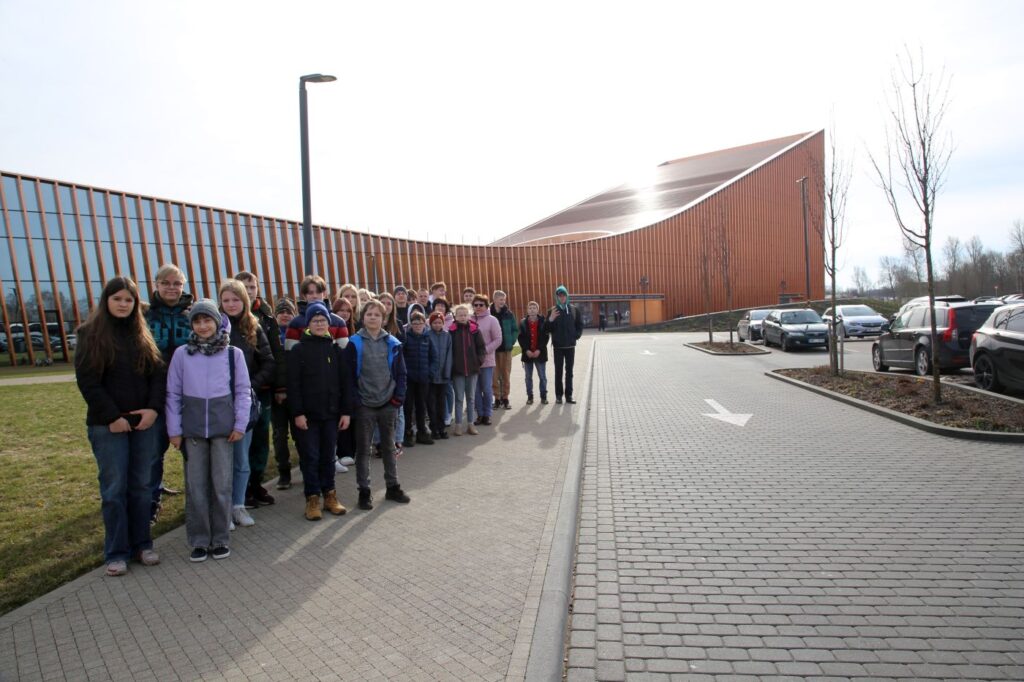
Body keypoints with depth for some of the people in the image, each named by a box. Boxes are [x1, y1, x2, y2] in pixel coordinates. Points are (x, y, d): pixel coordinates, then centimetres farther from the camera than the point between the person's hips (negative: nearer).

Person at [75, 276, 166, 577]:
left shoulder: (143, 334, 9)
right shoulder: (90, 334, -1)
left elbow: (159, 374, 5)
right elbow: (87, 381, -7)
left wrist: (154, 408, -9)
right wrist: (112, 416, -13)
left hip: (145, 422, 3)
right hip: (108, 425, -3)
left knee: (141, 486, 9)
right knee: (114, 489, 2)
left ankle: (142, 544, 19)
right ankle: (116, 552, 12)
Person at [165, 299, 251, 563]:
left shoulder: (233, 353, 1)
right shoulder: (181, 354, 2)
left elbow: (243, 391, 2)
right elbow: (173, 394, 4)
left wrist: (240, 424, -3)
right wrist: (174, 430, 1)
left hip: (223, 427, -1)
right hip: (192, 429, 1)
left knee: (222, 484, 5)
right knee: (195, 485, 6)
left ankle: (220, 538, 18)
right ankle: (199, 540, 18)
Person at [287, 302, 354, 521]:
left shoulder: (335, 349, 5)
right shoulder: (299, 350, -2)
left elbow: (345, 382, 4)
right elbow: (293, 384, -6)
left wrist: (346, 411, -1)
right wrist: (297, 413, -12)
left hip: (331, 413, 2)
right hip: (308, 414, -2)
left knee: (328, 456, 11)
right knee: (310, 457, 4)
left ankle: (330, 494, 22)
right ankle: (312, 498, 14)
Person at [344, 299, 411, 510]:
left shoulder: (392, 343, 3)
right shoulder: (355, 343, -4)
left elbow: (400, 373, 6)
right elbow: (349, 375, -5)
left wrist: (399, 397, -2)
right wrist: (355, 400, -11)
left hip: (387, 404, 3)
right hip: (364, 405, -2)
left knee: (389, 446, 13)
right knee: (363, 449, 6)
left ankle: (393, 487, 25)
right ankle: (364, 491, 16)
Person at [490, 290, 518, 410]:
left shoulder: (508, 314, 4)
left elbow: (515, 330, 8)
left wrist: (511, 341, -3)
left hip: (506, 348, 1)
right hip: (492, 349, -1)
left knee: (506, 374, 5)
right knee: (494, 375, 1)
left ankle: (505, 398, 15)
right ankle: (497, 398, 11)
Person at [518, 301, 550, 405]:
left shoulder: (543, 322, 0)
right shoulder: (523, 322, 3)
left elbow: (546, 337, -3)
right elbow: (521, 338, 0)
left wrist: (539, 350, -12)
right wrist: (526, 350, -11)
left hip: (540, 353, -1)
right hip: (527, 353, 1)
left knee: (542, 376, 3)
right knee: (528, 377, 7)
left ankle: (543, 396, 12)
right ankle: (529, 396, 15)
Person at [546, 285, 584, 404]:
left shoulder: (574, 309, 4)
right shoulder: (552, 311, 0)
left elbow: (580, 325, 10)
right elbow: (547, 329, -3)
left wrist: (576, 336, -4)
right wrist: (550, 319, -21)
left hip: (570, 345, 1)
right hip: (558, 346, -1)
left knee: (569, 371, 6)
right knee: (558, 371, 3)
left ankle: (569, 395, 11)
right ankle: (558, 395, 8)